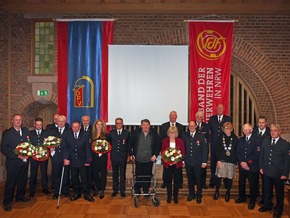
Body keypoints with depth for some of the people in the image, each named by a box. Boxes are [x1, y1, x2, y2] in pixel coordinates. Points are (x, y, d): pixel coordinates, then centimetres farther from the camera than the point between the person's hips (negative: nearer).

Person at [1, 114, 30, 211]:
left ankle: (20, 196, 33)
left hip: (24, 161, 5)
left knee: (23, 180, 14)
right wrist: (17, 155, -19)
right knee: (11, 182, 1)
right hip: (12, 162, -4)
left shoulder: (26, 130, 9)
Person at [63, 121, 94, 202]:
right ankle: (77, 193, 27)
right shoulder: (67, 136, 2)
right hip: (72, 161, 2)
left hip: (82, 161, -2)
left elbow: (88, 149, -2)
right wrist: (65, 158, -11)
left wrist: (88, 161, -6)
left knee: (84, 179, 1)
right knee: (74, 179, 11)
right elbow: (65, 148, 3)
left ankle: (86, 194, 13)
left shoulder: (85, 136, -3)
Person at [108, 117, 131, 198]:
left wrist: (128, 154, -4)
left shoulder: (127, 133, 1)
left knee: (123, 174, 5)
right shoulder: (111, 132, 5)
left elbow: (129, 145, 1)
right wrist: (112, 150, -3)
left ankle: (122, 190, 15)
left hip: (123, 156, -1)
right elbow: (109, 143, 7)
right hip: (114, 156, 1)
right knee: (115, 174, 10)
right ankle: (115, 190, 21)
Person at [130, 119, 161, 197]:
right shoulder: (136, 132, -5)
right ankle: (137, 190, 32)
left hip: (149, 159, 0)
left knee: (147, 176, 9)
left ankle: (146, 191, 26)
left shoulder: (154, 133, -4)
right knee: (138, 176, 13)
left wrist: (155, 155, -5)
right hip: (138, 159, 0)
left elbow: (158, 144, 1)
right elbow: (130, 144, 2)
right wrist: (131, 154, -2)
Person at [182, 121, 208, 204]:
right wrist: (182, 160, 2)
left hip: (198, 162, -2)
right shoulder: (184, 136, 2)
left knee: (198, 179, 8)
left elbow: (205, 150, -4)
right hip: (188, 162, 2)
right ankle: (191, 194, 28)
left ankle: (199, 196, 24)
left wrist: (204, 162, -7)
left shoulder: (201, 136, -4)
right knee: (190, 179, 12)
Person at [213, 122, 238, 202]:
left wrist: (236, 162, 0)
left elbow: (237, 151, 3)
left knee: (230, 177, 6)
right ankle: (217, 191, 21)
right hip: (222, 160, 0)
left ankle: (228, 192, 23)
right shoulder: (220, 137, 2)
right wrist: (218, 160, -6)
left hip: (231, 161, 0)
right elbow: (217, 149, 1)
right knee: (219, 176, 2)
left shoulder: (235, 138, 1)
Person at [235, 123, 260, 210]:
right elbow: (238, 152, 7)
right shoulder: (240, 140, 10)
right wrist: (241, 162, -9)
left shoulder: (256, 139, -8)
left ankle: (252, 201, 21)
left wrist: (247, 162, -14)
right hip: (242, 165, 5)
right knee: (241, 182, 14)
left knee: (252, 184, 4)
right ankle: (242, 197, 34)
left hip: (252, 166, -5)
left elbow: (257, 153, -13)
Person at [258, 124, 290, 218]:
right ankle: (267, 205, 35)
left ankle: (278, 210, 29)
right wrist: (261, 167, 4)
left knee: (279, 192, 12)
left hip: (278, 174, -3)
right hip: (266, 171, 3)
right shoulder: (265, 141, 4)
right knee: (267, 191, 16)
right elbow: (261, 155, 9)